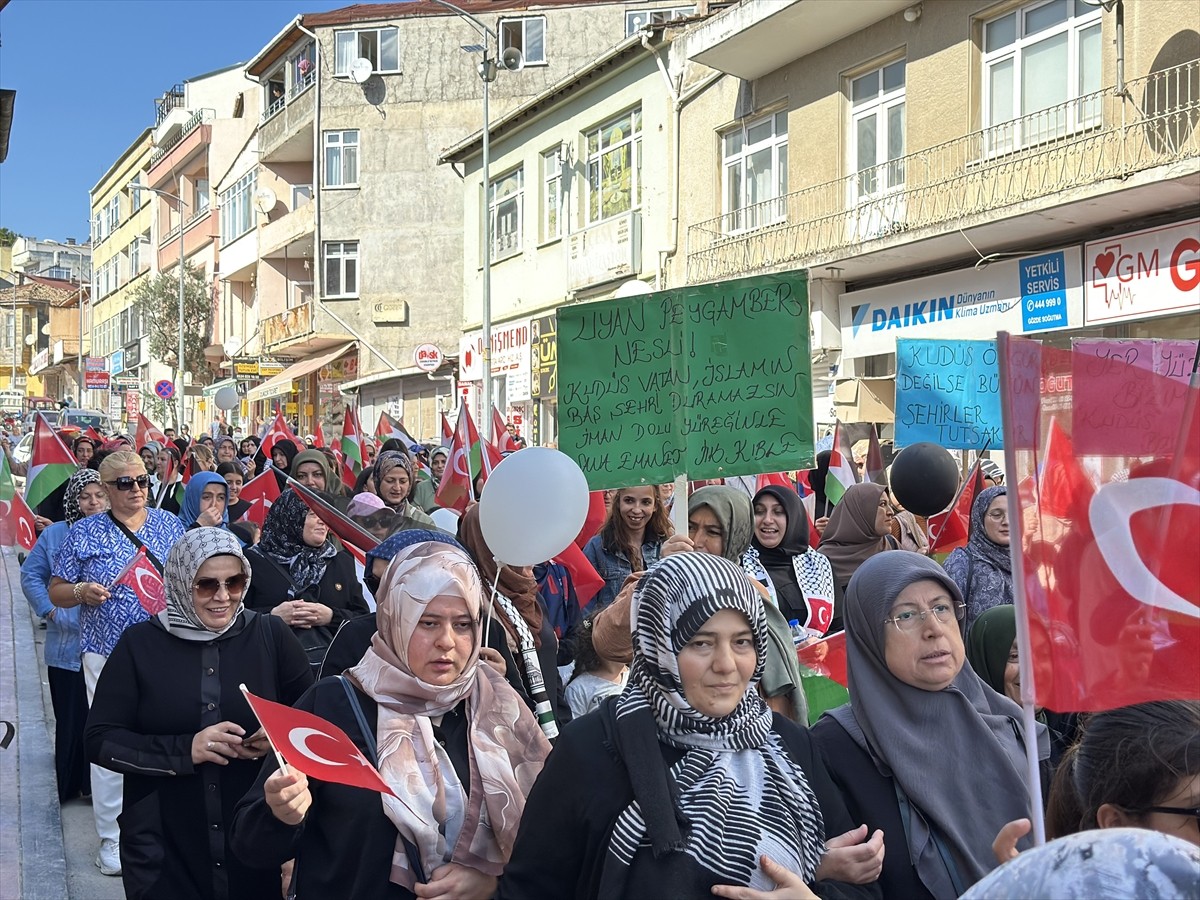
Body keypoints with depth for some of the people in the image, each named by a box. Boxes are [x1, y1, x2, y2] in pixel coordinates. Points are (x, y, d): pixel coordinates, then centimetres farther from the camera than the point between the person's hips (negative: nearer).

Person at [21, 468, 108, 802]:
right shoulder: (54, 534, 4)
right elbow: (31, 575, 8)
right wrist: (49, 610, -4)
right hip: (68, 645, 0)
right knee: (71, 718, 7)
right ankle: (70, 784, 19)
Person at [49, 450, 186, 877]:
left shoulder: (170, 524, 9)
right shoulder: (84, 533, 2)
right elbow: (56, 591, 5)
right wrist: (82, 592, -16)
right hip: (107, 652, -2)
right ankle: (112, 839, 10)